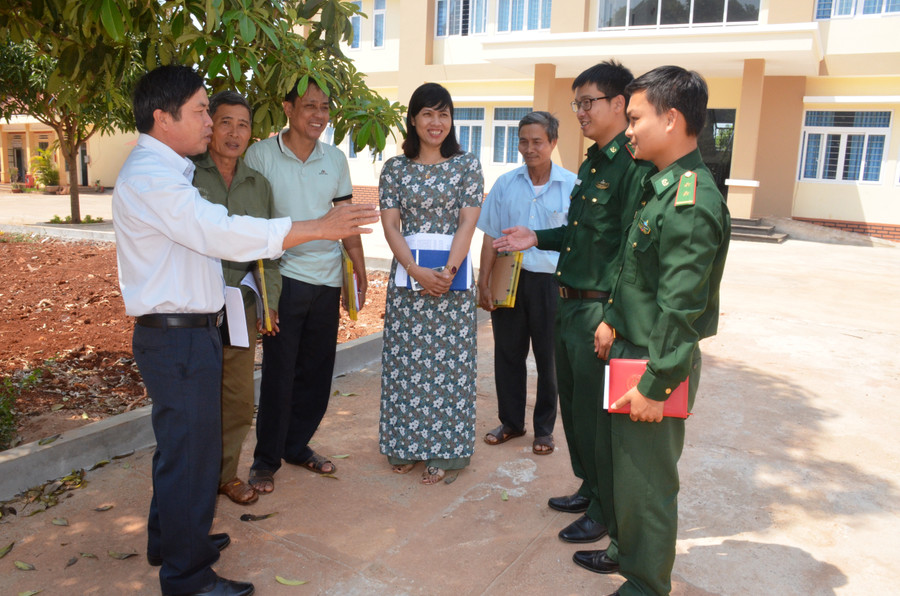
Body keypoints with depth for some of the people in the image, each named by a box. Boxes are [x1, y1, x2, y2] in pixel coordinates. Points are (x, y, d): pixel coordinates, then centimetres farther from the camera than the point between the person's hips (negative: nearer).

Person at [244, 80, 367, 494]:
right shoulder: (261, 155, -5)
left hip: (327, 281, 4)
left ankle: (297, 446, 30)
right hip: (283, 277, -4)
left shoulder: (336, 159, 8)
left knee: (316, 371, 11)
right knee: (278, 373, 1)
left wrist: (360, 273, 10)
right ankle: (266, 459, 18)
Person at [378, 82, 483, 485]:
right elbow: (390, 225, 0)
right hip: (406, 276, 1)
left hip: (453, 278, -1)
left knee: (448, 361, 3)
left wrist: (449, 271, -16)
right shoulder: (395, 168, 7)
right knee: (406, 360, 6)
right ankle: (405, 446, 21)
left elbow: (468, 222, -4)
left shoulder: (467, 165, 4)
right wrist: (416, 270, -14)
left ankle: (442, 451, 15)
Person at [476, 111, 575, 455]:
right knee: (508, 354, 11)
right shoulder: (505, 184, 4)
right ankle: (511, 421, 29)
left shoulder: (572, 186, -5)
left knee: (549, 359, 8)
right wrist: (483, 282, 2)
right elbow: (491, 237, 6)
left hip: (551, 282, -2)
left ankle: (544, 429, 25)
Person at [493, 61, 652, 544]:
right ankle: (588, 488, 38)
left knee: (595, 413, 3)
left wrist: (611, 316, -25)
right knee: (573, 405, 19)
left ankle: (604, 509, 23)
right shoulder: (590, 164, 15)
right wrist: (538, 239, 13)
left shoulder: (634, 165, -16)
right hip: (568, 304, 9)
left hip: (599, 308, -9)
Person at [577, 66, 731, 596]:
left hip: (660, 364, -10)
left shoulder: (691, 204, -23)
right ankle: (625, 549, 44)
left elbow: (680, 308, -24)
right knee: (617, 461, 23)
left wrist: (655, 385, -20)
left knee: (647, 478, 6)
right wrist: (614, 322, 14)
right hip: (633, 350, 10)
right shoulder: (662, 187, 9)